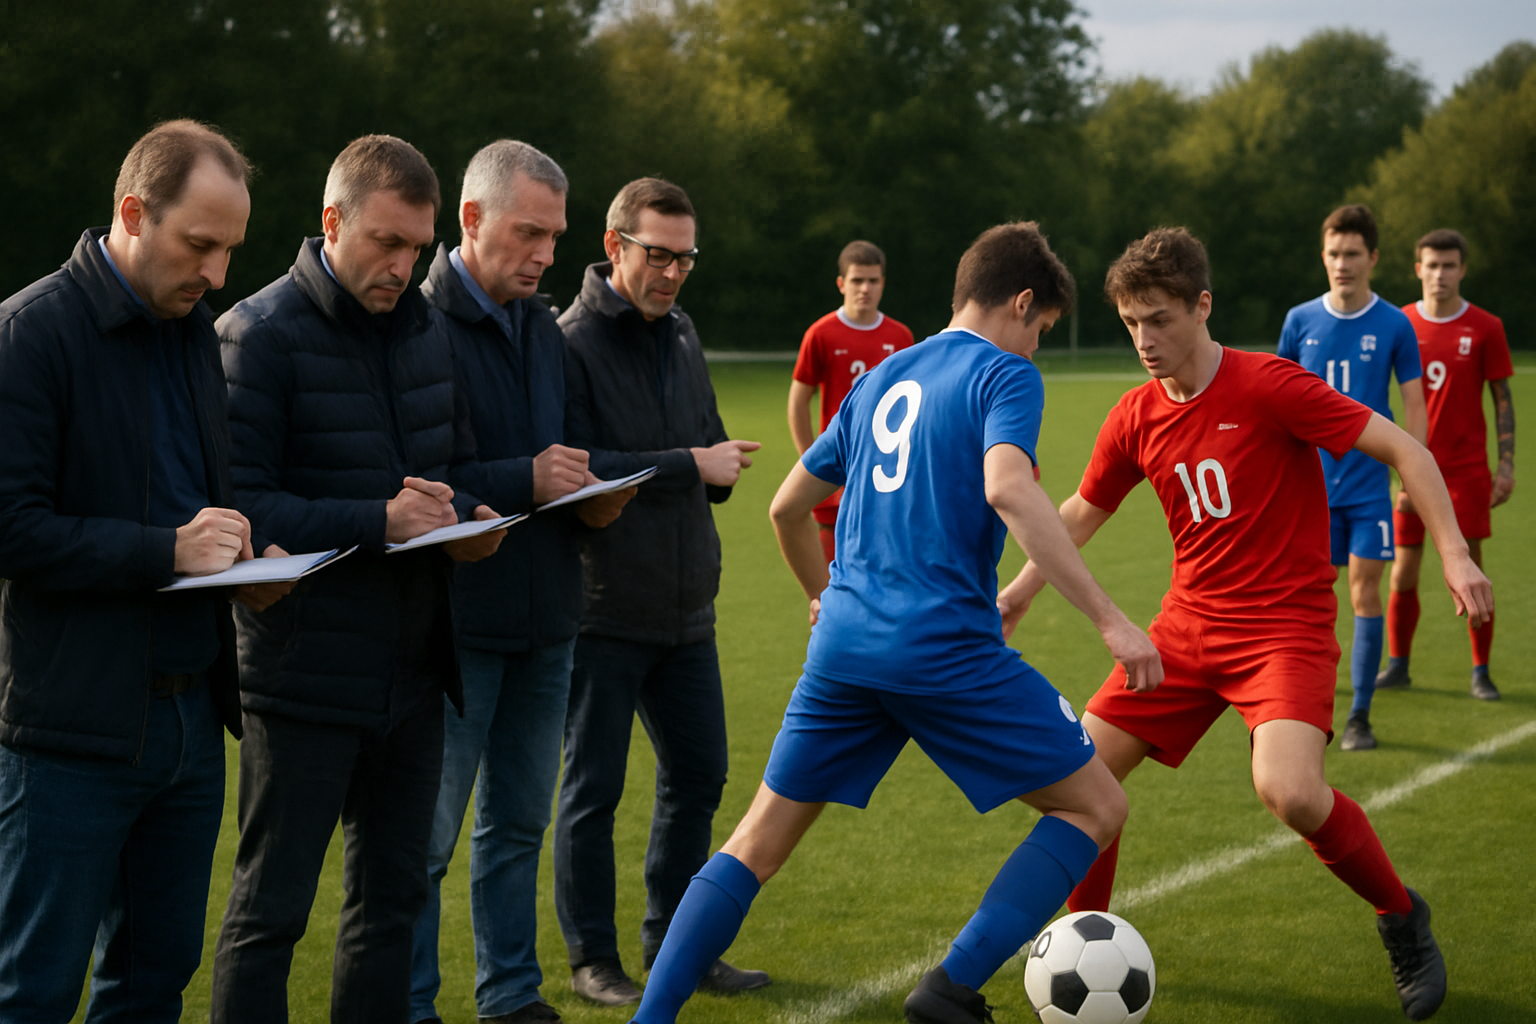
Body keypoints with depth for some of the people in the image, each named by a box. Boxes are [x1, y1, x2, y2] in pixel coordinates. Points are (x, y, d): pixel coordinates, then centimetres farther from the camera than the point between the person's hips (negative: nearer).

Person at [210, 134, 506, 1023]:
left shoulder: (426, 329, 11)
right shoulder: (261, 334, -11)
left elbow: (459, 464, 19)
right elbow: (238, 505, -17)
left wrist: (466, 518, -4)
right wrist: (379, 522, -24)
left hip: (412, 672, 7)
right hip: (305, 676, -7)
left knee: (393, 898, 15)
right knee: (270, 912, 0)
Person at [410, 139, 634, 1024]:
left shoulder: (544, 329, 13)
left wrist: (590, 499, 1)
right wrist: (524, 481, -23)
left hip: (543, 619, 8)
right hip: (457, 621, -8)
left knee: (519, 822, 16)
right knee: (426, 834, 0)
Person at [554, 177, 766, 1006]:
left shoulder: (681, 334, 12)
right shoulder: (571, 343, -12)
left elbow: (712, 445, 17)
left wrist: (719, 464, -8)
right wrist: (689, 467, -18)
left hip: (685, 607, 7)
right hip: (602, 606, -7)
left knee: (696, 774, 13)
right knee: (593, 785, 2)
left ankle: (673, 941, 27)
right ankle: (593, 959, 13)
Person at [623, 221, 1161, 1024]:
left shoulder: (880, 379, 20)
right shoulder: (1004, 373, -1)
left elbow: (787, 507, 26)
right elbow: (1008, 490, -21)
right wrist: (1109, 619, -23)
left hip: (843, 646, 7)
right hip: (947, 647, -6)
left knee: (757, 843, 15)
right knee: (1096, 808, 5)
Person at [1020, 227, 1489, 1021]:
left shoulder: (1269, 386, -15)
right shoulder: (1136, 418, 3)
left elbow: (1401, 449, -12)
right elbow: (1084, 510, 21)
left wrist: (1454, 554, -20)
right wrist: (1021, 591, 18)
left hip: (1285, 624, -6)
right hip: (1188, 625, 6)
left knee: (1288, 790, -29)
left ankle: (1402, 919, -1)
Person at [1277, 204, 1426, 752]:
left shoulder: (1394, 325, -1)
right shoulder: (1300, 321, 3)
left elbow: (1414, 406, 2)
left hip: (1370, 485, -1)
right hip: (1311, 484, 1)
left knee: (1365, 593, -2)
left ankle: (1360, 716, 6)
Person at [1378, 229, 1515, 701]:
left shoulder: (1485, 328, -1)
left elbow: (1503, 400, 2)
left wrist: (1506, 466, -5)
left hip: (1467, 468, -2)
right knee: (1403, 573, 3)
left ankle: (1480, 672, 8)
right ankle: (1397, 665, 17)